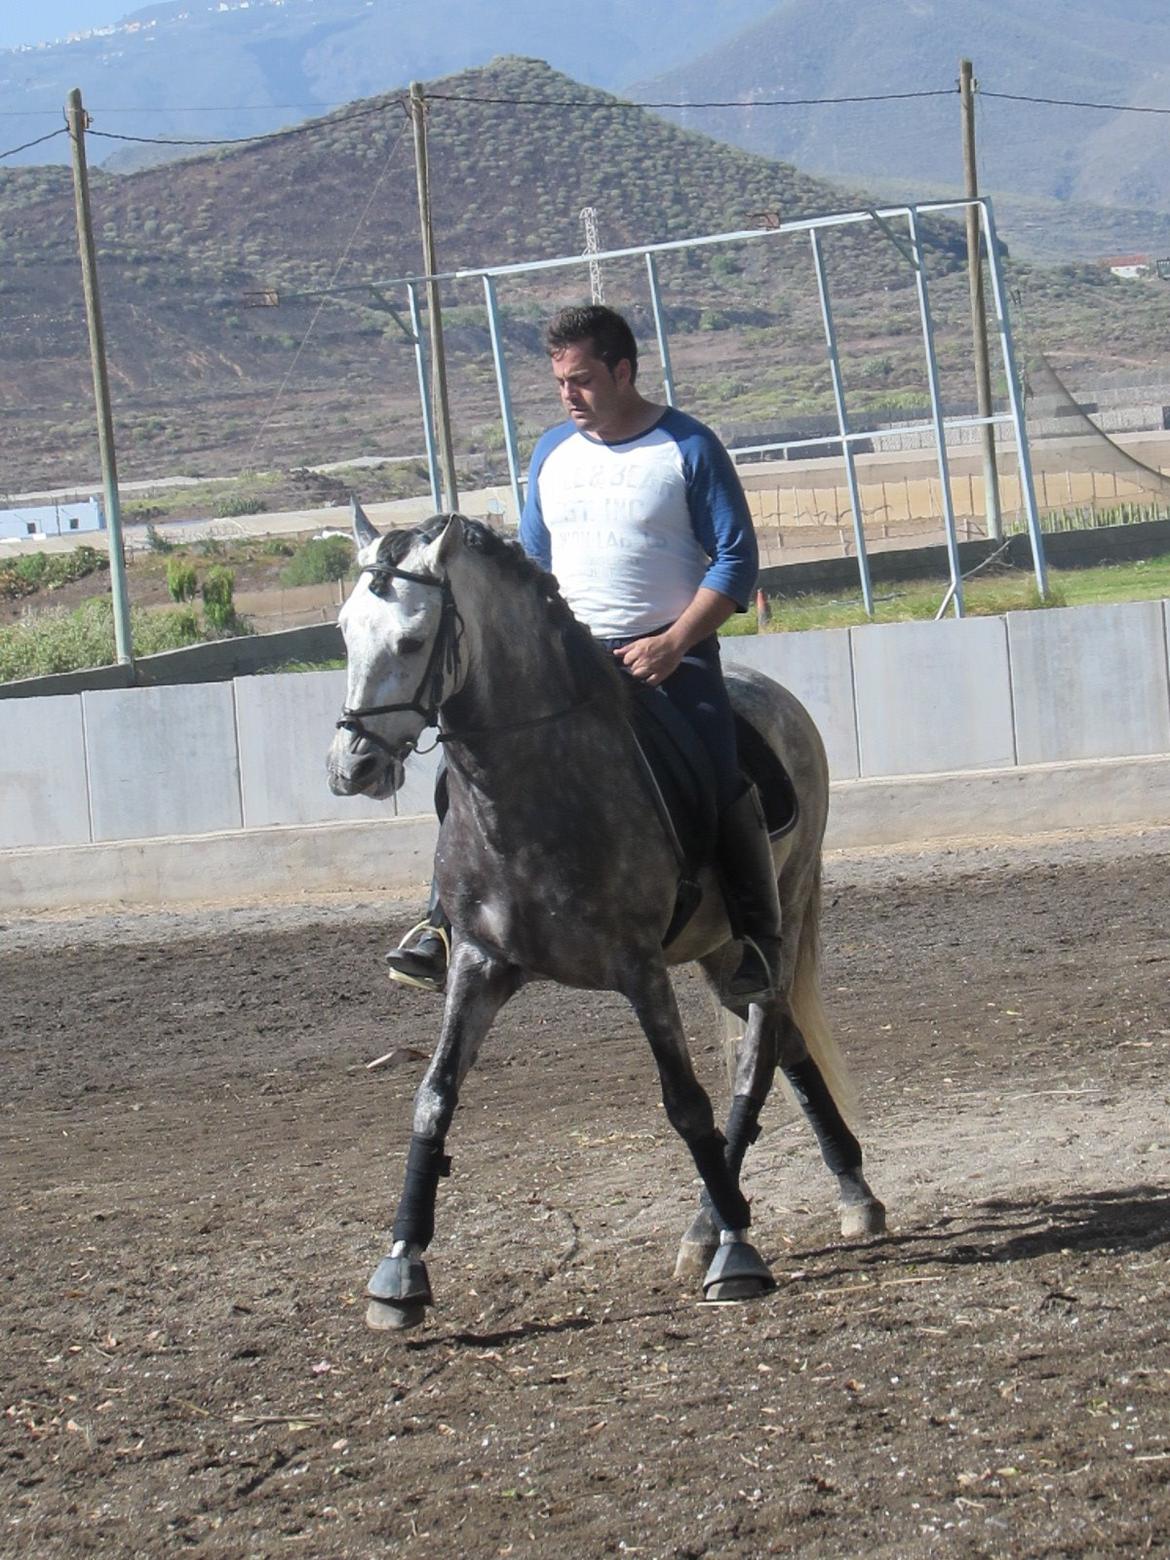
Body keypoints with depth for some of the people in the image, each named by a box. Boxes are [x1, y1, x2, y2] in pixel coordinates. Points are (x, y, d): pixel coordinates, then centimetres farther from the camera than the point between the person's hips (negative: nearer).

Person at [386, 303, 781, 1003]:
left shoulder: (688, 448, -3)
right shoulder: (553, 453, 13)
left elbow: (737, 559, -5)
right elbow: (533, 562, 22)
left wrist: (671, 644, -15)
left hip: (670, 655, -4)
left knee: (720, 784, -22)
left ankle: (759, 936, -6)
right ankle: (447, 919, -9)